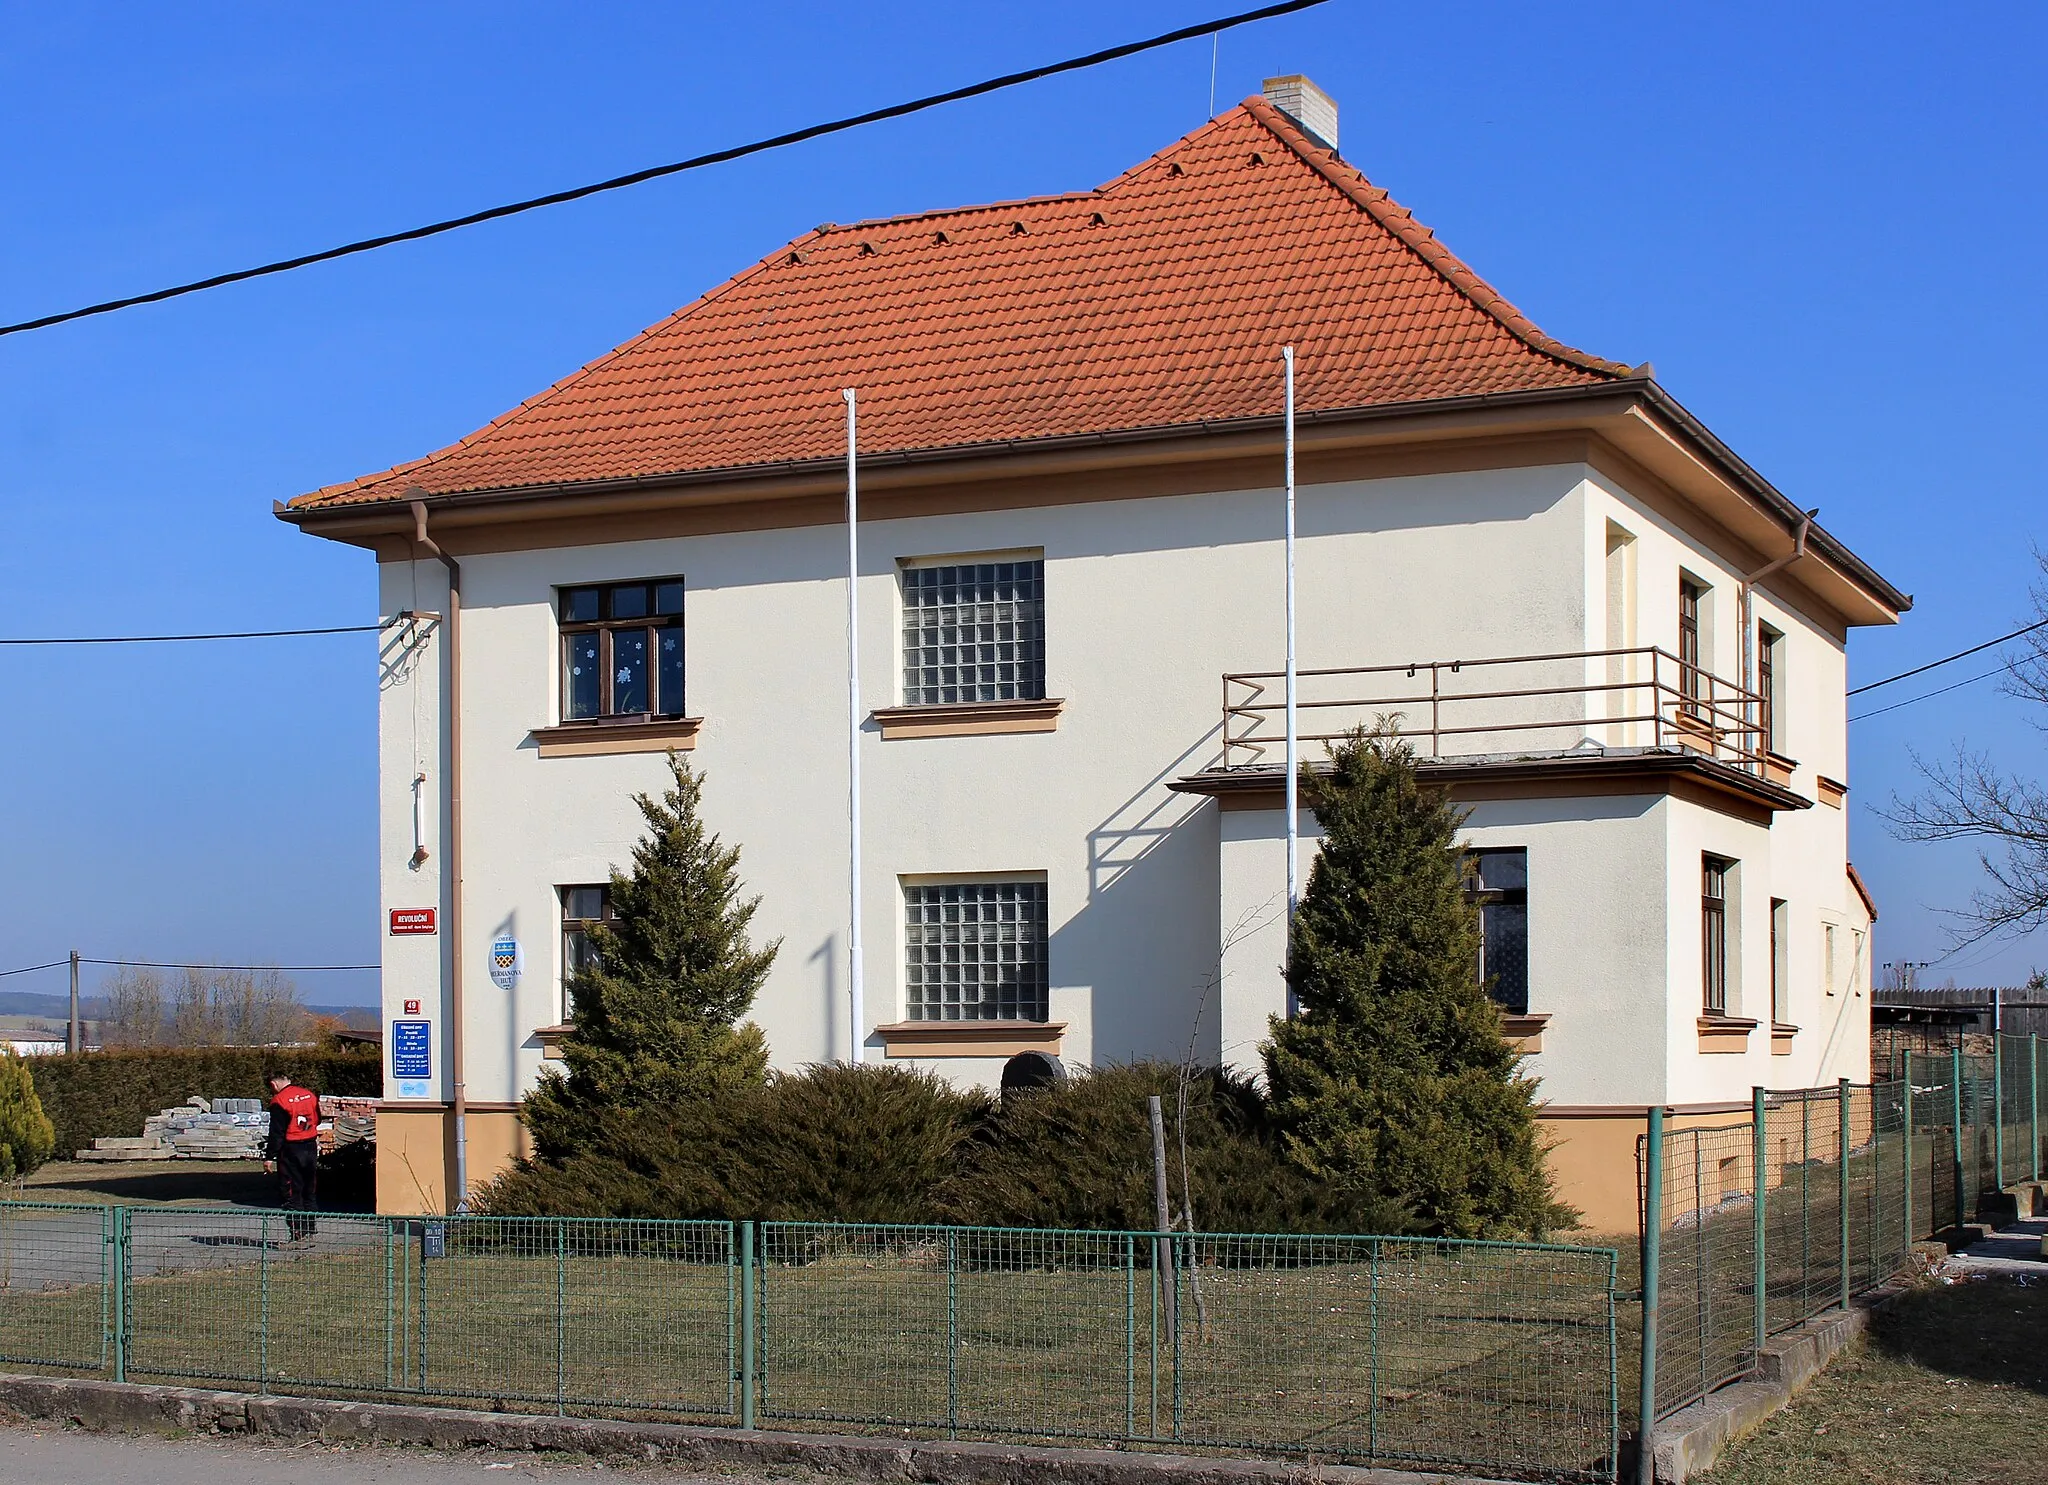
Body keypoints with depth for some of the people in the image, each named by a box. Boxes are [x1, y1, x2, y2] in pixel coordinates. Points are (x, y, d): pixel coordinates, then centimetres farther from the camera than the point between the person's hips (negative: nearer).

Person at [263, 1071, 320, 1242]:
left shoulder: (279, 1101, -14)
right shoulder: (310, 1095, 6)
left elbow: (276, 1132, -16)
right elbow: (317, 1121, 18)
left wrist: (269, 1157, -14)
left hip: (291, 1151, -7)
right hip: (311, 1147, 7)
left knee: (290, 1194, -1)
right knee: (309, 1193, 15)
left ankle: (298, 1234, -5)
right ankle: (309, 1231, 21)